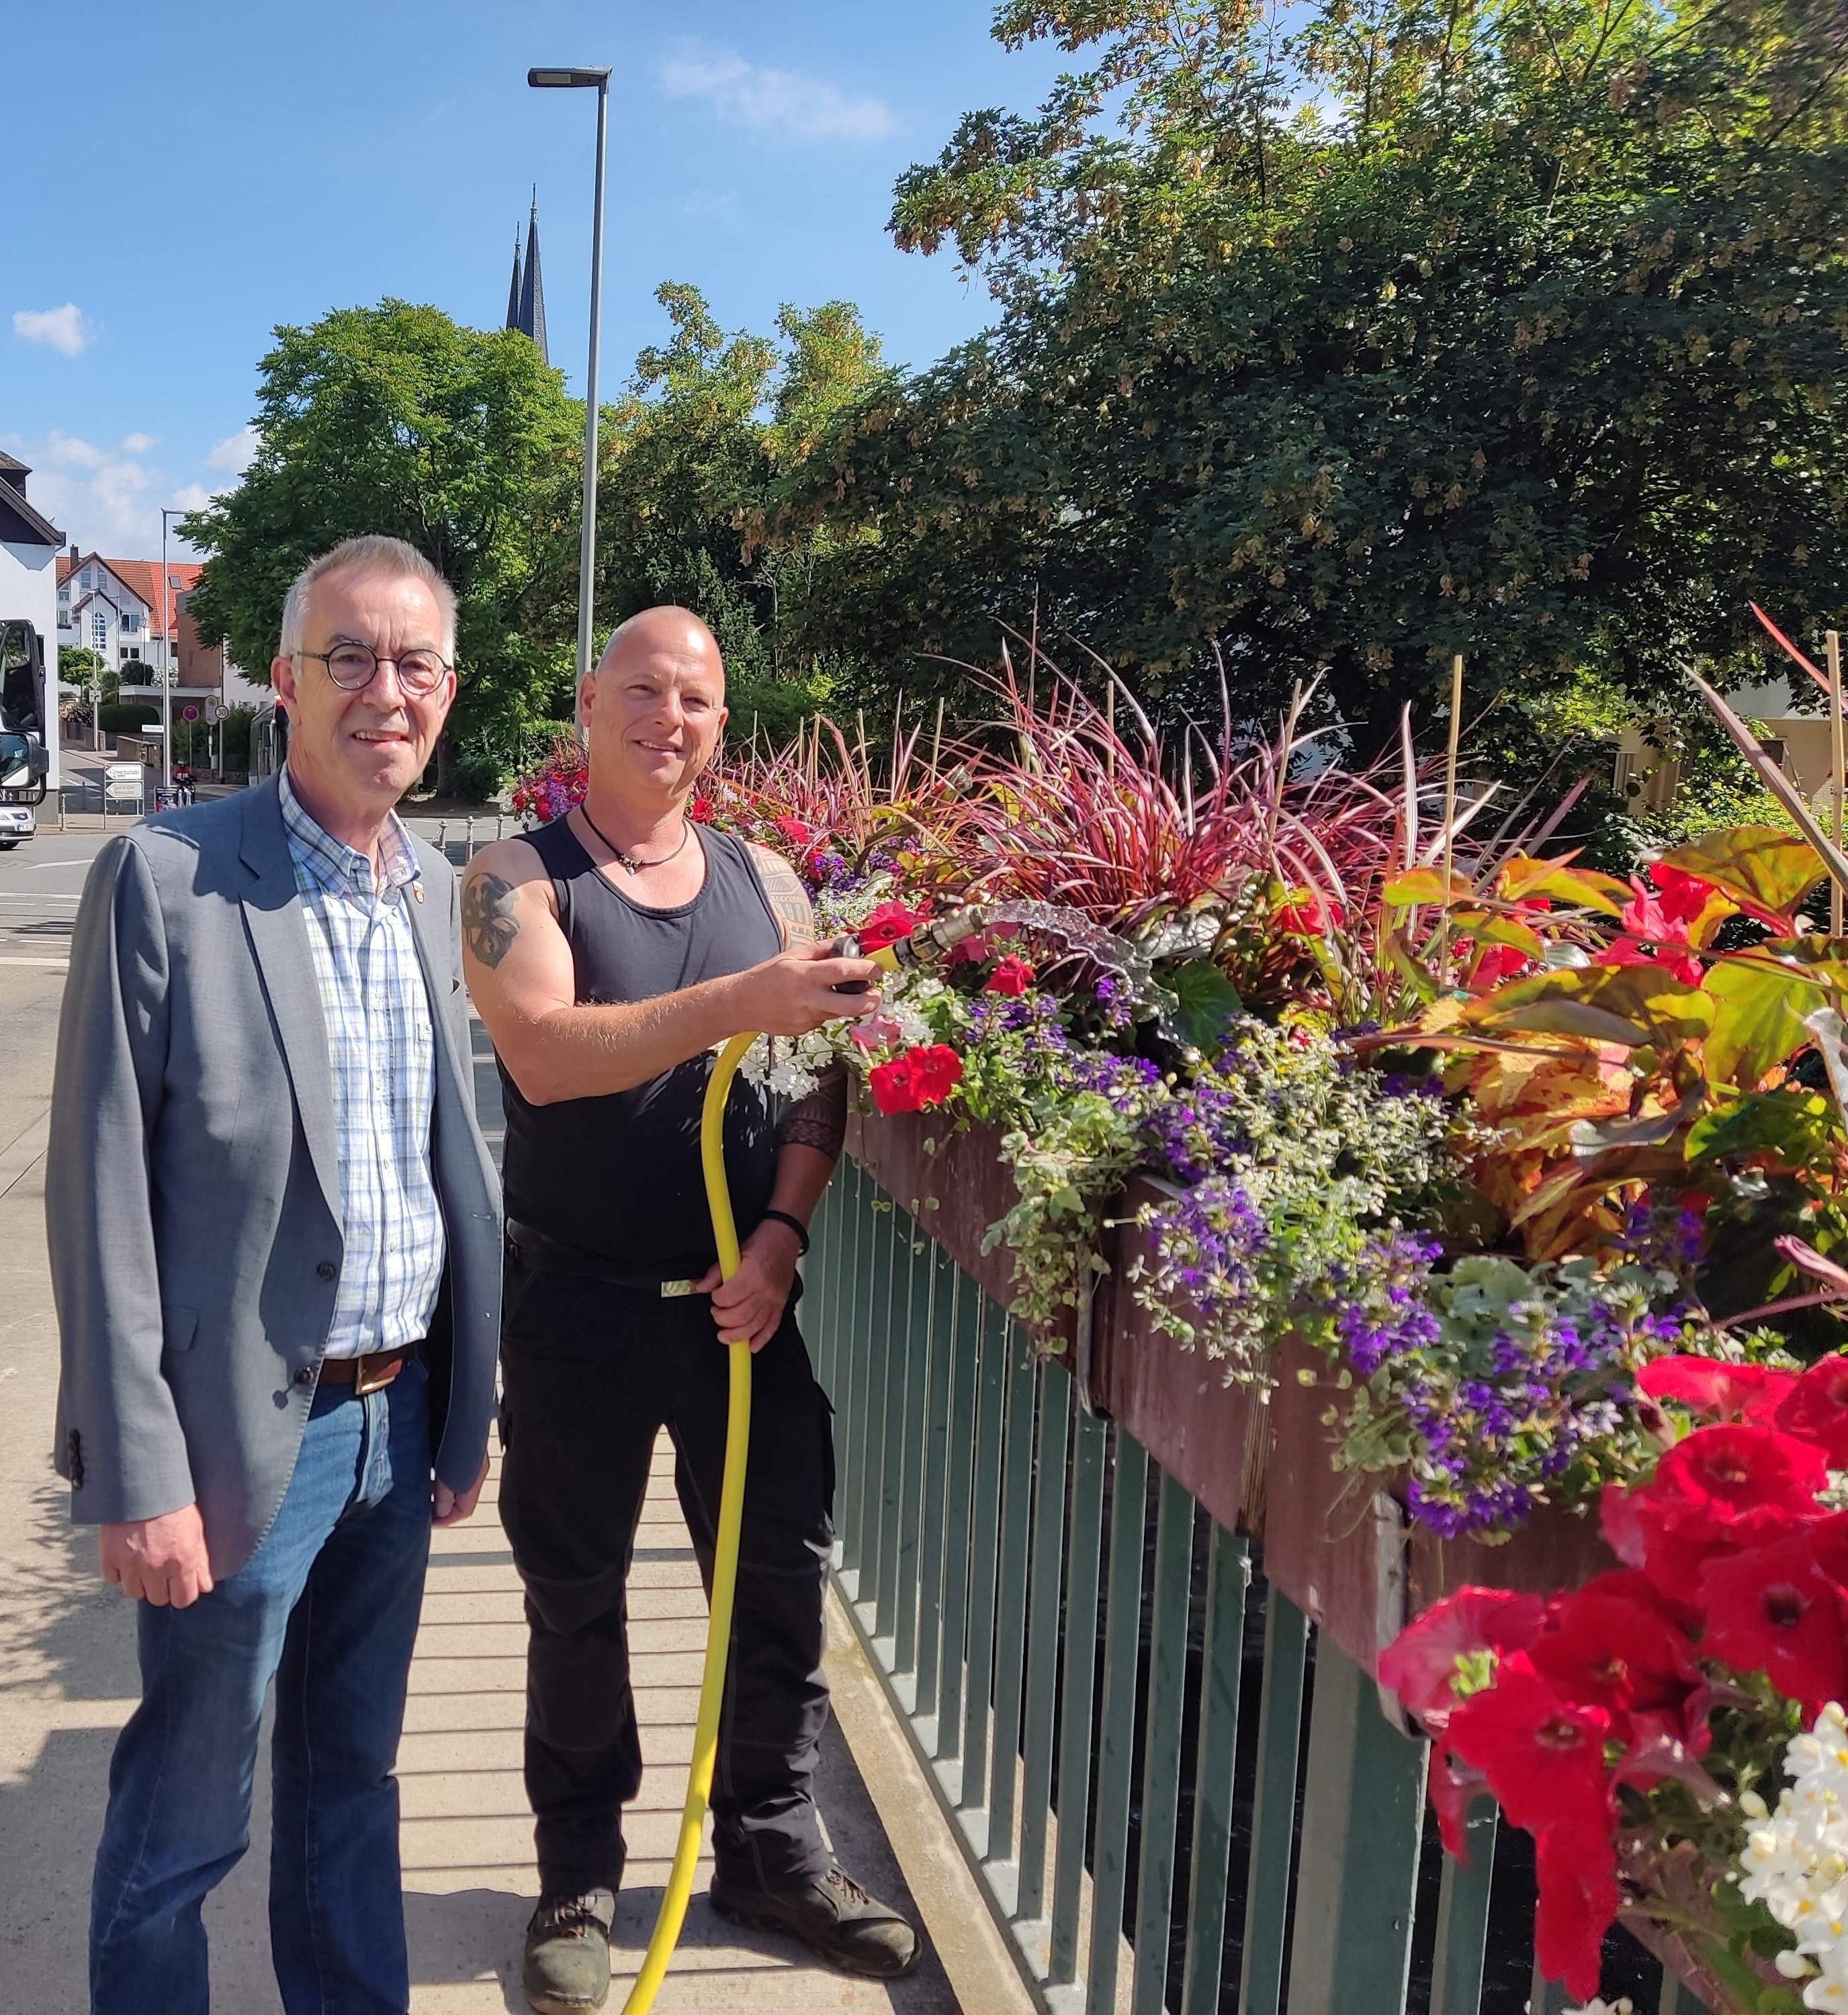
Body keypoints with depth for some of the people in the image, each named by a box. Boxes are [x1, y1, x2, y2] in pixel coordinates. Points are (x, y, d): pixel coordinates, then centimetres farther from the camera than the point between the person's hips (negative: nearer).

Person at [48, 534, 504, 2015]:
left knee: (353, 1774, 22)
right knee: (186, 1817, 11)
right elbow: (100, 1190, -13)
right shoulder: (166, 878, -13)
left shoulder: (435, 889, 6)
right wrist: (138, 1475, -14)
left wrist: (468, 1403, 11)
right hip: (248, 1429, -5)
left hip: (400, 1417, 6)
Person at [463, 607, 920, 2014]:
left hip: (744, 1297, 3)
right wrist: (737, 1004, -35)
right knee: (578, 1596, 11)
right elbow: (546, 1054, -24)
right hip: (580, 1301, -3)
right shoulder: (517, 881, -6)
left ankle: (773, 1852, 32)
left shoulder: (764, 881, 6)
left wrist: (781, 1234, -10)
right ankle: (581, 1878, 30)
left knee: (781, 1573, 11)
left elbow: (821, 1076, 3)